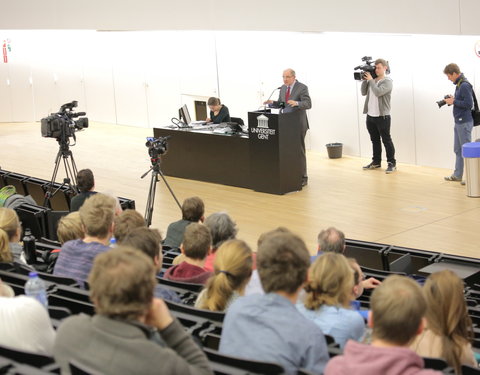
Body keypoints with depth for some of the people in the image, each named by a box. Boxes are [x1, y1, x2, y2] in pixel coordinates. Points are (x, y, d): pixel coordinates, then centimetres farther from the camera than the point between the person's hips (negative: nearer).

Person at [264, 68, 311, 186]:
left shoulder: (302, 87, -10)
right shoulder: (283, 88, 11)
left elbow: (308, 104, -18)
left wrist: (297, 103, -36)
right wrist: (272, 102, -3)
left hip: (298, 123, -6)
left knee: (299, 149, -2)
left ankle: (303, 177, 4)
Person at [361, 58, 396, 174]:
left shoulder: (388, 81, -8)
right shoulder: (372, 80, 12)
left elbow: (378, 92, -22)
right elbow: (364, 92, 10)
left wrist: (370, 80, -14)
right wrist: (364, 80, 0)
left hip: (382, 116, -7)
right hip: (370, 116, 7)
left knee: (386, 140, -3)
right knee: (375, 140, 14)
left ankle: (391, 163, 0)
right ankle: (376, 162, 24)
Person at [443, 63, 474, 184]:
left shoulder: (465, 85, -18)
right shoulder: (459, 84, 12)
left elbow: (469, 104, -22)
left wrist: (454, 101, -14)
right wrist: (452, 100, 3)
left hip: (464, 123, -10)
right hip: (458, 122, 10)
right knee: (458, 150, 16)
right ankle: (457, 175, 25)